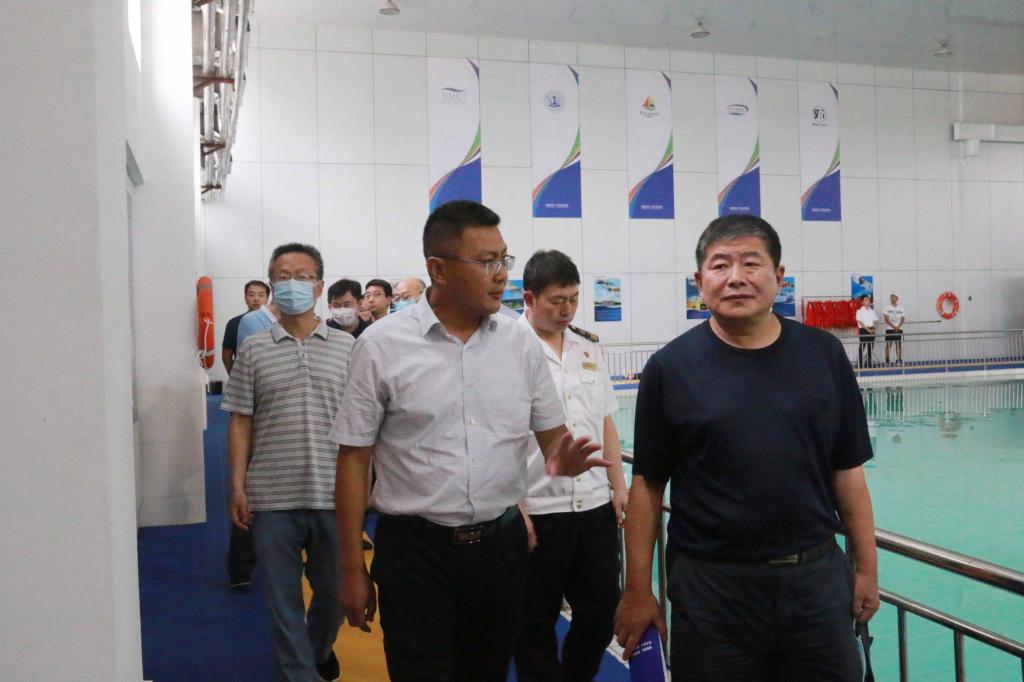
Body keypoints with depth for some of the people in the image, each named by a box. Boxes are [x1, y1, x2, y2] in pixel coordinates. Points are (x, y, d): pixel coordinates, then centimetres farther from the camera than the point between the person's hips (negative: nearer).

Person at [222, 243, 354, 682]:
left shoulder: (346, 347, 3)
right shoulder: (253, 349, 3)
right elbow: (240, 422, 4)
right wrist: (237, 487, -1)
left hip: (334, 496, 1)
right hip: (272, 498, 0)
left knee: (335, 591, 15)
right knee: (283, 600, 7)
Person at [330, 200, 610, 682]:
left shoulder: (521, 343, 1)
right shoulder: (382, 346, -9)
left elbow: (552, 432, 9)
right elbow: (353, 460, -4)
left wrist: (561, 459, -16)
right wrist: (352, 570, -3)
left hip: (502, 543, 4)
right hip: (415, 550, -4)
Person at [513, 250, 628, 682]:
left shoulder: (588, 347, 10)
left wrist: (618, 485, 12)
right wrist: (515, 508, -14)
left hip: (596, 506, 6)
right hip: (536, 512, -6)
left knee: (602, 608, 15)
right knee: (536, 619, 9)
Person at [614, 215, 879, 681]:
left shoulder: (824, 355, 1)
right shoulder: (670, 368, -6)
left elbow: (848, 473, 7)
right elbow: (647, 485, -3)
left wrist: (867, 568, 8)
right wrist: (637, 590, -2)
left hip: (819, 577, 3)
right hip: (712, 586, -2)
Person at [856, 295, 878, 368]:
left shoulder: (872, 310, 12)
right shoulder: (860, 310, -5)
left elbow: (875, 321, 13)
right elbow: (860, 322, -10)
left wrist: (873, 329, -4)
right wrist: (867, 329, -15)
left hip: (871, 330, 5)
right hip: (863, 330, -5)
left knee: (871, 347, 7)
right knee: (862, 347, -5)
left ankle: (869, 362, 13)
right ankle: (860, 363, -3)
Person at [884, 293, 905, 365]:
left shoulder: (900, 308, 8)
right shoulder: (887, 308, -1)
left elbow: (903, 319, 5)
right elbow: (887, 319, -7)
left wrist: (898, 327, -11)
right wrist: (894, 327, -15)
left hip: (899, 329, 3)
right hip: (889, 329, -3)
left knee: (899, 345, 2)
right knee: (888, 345, -4)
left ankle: (899, 360, 8)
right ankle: (887, 361, -2)